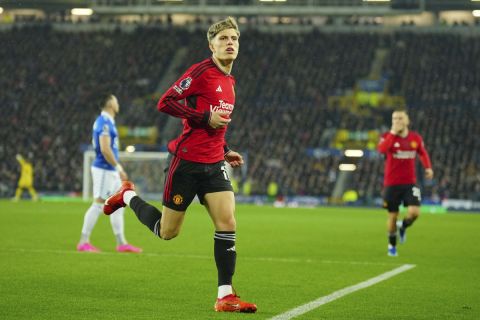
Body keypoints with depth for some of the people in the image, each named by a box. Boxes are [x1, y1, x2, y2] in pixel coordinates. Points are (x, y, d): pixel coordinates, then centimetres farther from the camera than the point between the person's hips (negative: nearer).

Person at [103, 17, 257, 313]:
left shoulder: (230, 82, 15)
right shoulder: (201, 71, -11)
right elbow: (165, 102, -17)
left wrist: (225, 150, 14)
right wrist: (205, 117, -20)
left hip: (214, 164, 6)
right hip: (187, 162, -6)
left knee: (227, 223, -10)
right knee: (167, 232, 5)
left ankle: (225, 296, -5)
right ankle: (128, 196, 32)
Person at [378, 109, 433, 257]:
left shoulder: (416, 138, 2)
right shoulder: (388, 136, -7)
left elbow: (423, 153, 19)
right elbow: (382, 149, -29)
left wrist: (428, 167, 3)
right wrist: (393, 133, -27)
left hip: (410, 183, 1)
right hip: (391, 184, -1)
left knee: (414, 212, -17)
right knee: (393, 216, 6)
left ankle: (402, 226, 18)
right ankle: (392, 246, 28)